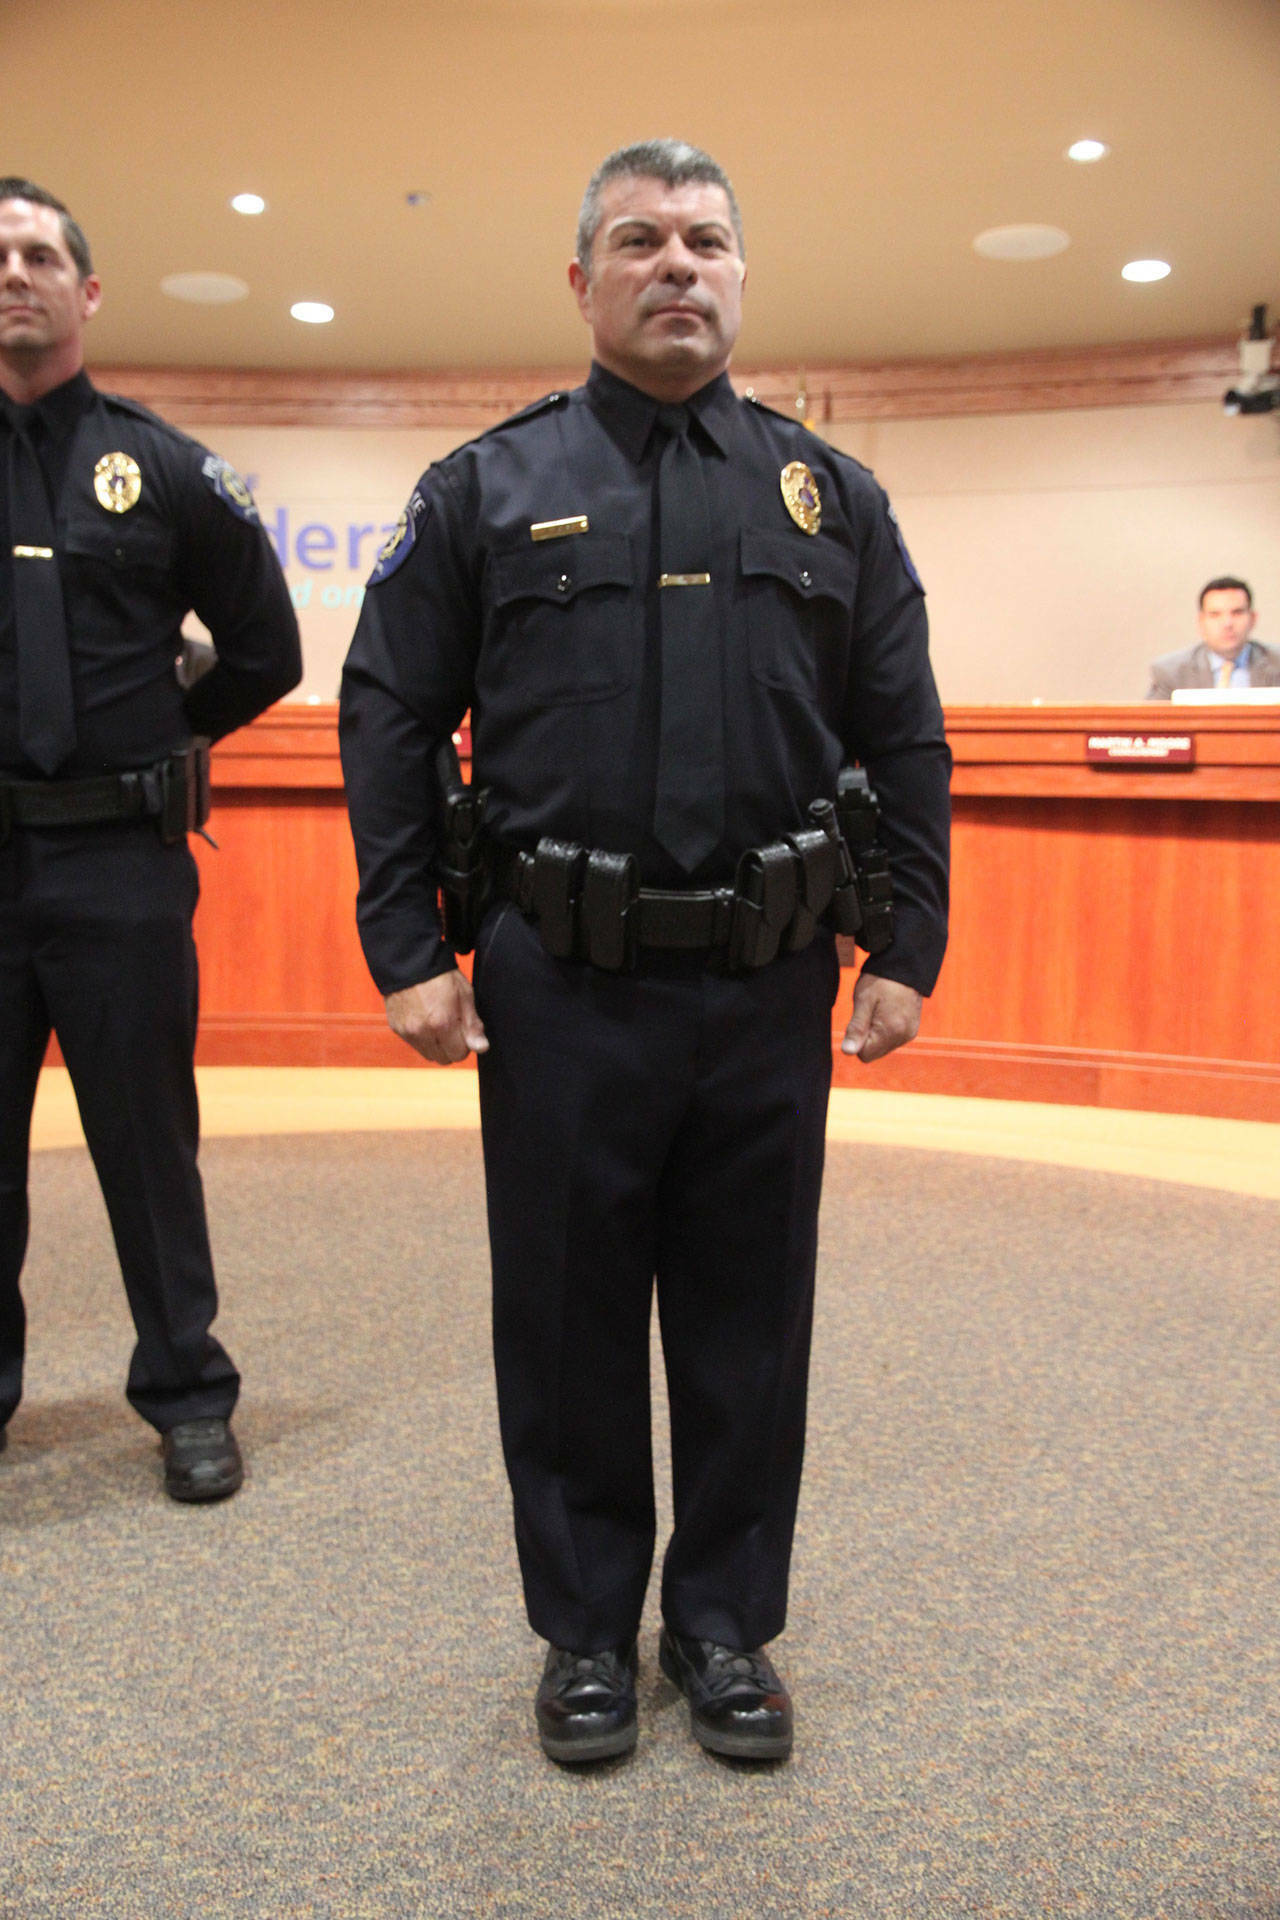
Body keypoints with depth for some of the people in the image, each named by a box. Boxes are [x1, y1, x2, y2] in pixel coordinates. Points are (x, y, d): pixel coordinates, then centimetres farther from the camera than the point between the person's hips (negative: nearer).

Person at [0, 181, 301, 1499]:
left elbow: (265, 650, 11)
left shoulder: (163, 470, 6)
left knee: (147, 1143, 7)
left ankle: (188, 1399, 20)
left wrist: (165, 735, 8)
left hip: (118, 861, -1)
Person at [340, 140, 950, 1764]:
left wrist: (908, 948, 2)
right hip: (561, 990, -1)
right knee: (569, 1323, 10)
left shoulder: (830, 497, 9)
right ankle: (585, 1630, 31)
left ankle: (726, 1626, 32)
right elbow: (388, 717, 3)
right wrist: (406, 951, -4)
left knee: (748, 1325, 11)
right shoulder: (487, 488, 5)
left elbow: (907, 741, 9)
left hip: (768, 990, 2)